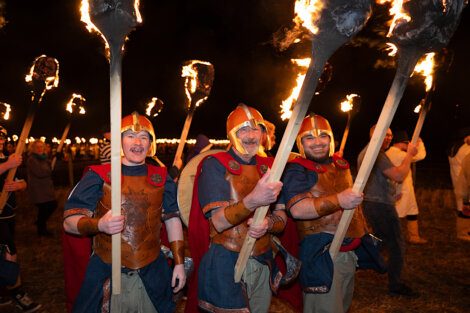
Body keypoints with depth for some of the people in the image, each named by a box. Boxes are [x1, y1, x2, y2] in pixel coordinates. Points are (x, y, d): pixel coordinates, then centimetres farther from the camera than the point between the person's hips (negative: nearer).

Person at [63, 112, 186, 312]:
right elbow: (69, 222, -6)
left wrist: (179, 263, 5)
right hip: (106, 276, -2)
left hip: (152, 274, 3)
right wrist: (99, 224, -27)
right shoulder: (98, 176, -6)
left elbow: (172, 219, 7)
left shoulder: (161, 177, 2)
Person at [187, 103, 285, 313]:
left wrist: (268, 224, -19)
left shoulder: (269, 167, 7)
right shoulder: (215, 165, -9)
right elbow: (218, 222, -18)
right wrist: (253, 201, -35)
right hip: (225, 264, -5)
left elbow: (281, 219, 5)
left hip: (263, 264, 5)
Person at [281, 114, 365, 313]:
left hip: (350, 250, 8)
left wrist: (362, 231, 26)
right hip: (321, 254, -8)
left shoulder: (340, 164, 11)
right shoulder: (297, 170, -14)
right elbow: (297, 209, -30)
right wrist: (338, 200, -35)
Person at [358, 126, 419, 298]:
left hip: (369, 204, 10)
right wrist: (409, 155, -15)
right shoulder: (376, 153, -17)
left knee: (380, 240, 24)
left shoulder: (364, 152, 16)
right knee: (396, 245, -2)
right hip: (381, 206, -10)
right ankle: (395, 285, 6)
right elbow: (398, 176, -25)